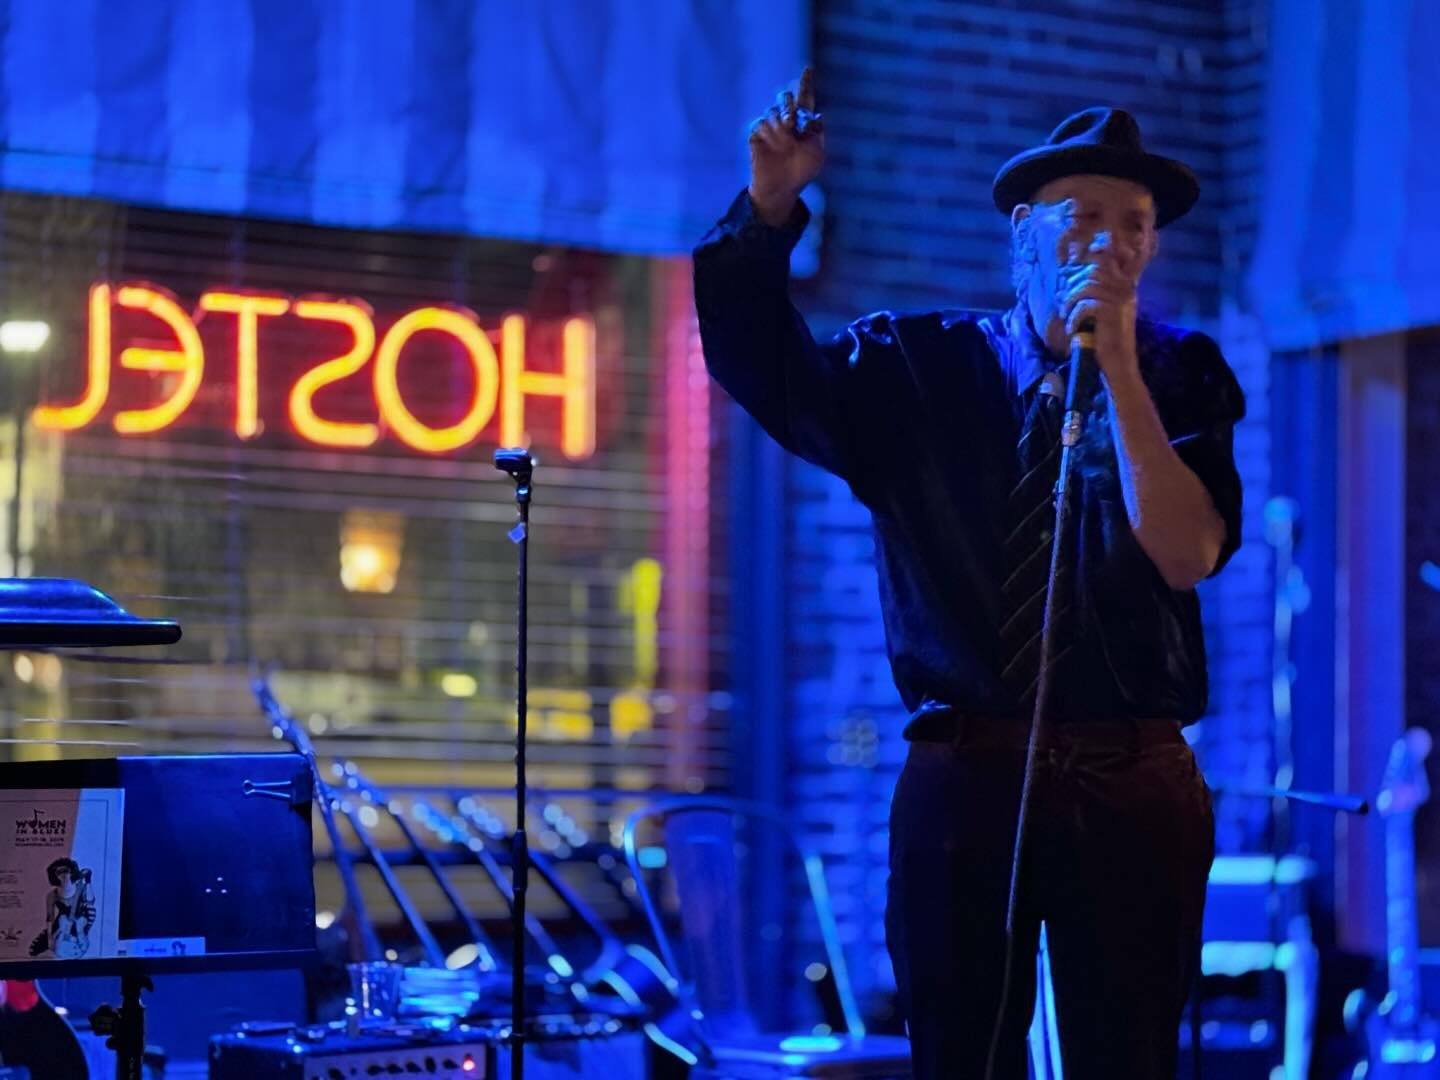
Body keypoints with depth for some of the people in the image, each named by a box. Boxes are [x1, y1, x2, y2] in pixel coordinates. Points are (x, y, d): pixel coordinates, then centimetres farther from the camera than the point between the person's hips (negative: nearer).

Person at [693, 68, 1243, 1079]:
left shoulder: (1178, 377, 4)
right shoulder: (924, 367, 7)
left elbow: (1185, 555, -9)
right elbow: (762, 368, -2)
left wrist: (1119, 370, -15)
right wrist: (770, 212, -16)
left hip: (1133, 786, 0)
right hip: (965, 774, 1)